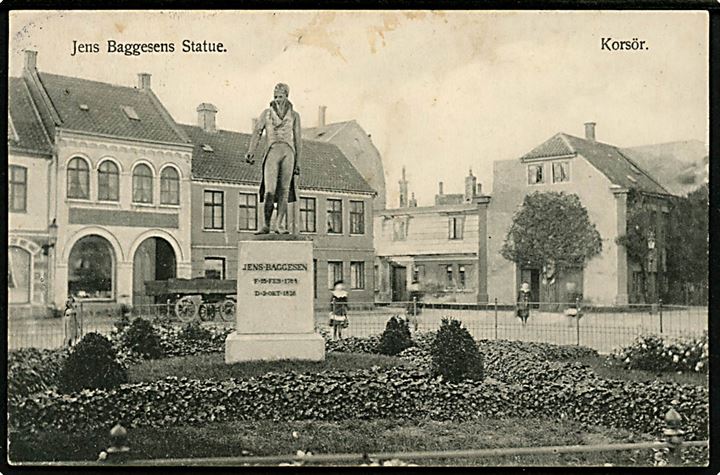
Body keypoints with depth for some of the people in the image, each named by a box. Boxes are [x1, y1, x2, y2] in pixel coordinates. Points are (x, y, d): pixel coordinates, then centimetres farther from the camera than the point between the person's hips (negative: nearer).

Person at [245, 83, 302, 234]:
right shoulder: (266, 113, 16)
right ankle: (266, 225, -1)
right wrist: (250, 151, -11)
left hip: (288, 152, 1)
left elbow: (298, 140, 13)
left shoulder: (294, 115, 16)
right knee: (270, 191, -11)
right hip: (272, 152, -1)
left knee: (284, 191, -4)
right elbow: (257, 132, 4)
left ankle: (280, 225, -2)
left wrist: (298, 162, 6)